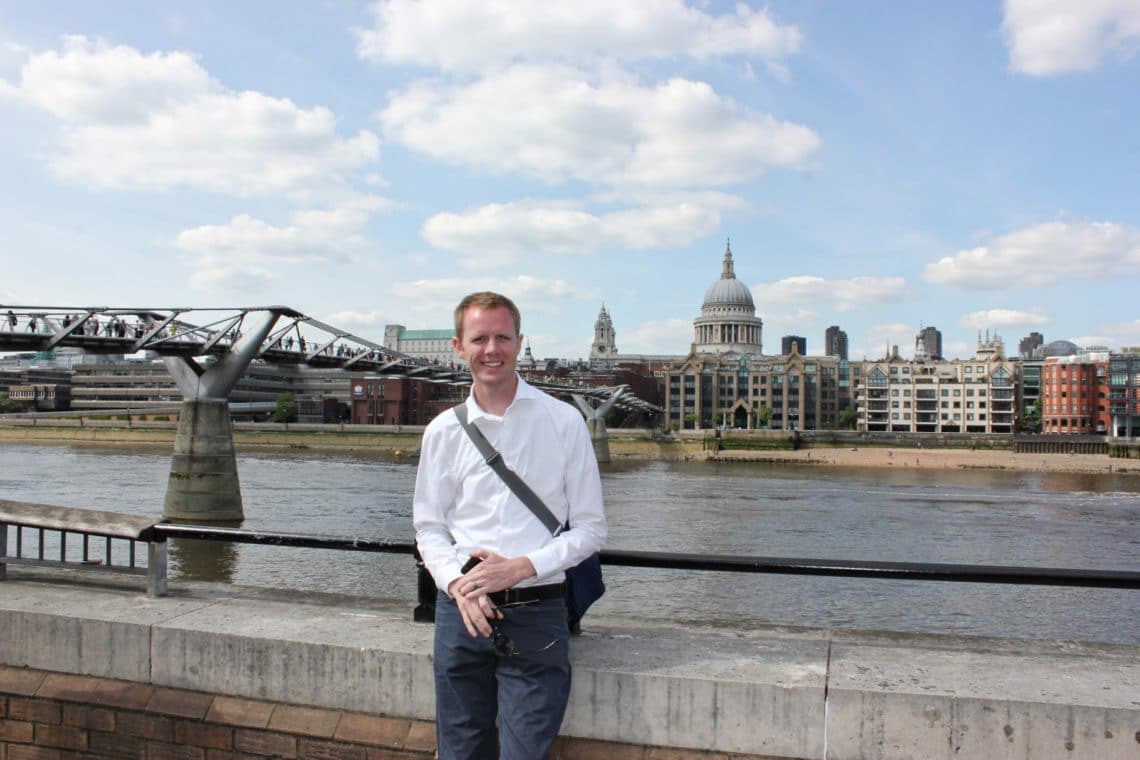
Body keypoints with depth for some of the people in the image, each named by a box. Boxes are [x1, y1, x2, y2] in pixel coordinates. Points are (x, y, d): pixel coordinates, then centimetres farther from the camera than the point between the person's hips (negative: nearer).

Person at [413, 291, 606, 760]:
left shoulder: (564, 422, -1)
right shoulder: (444, 431, 5)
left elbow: (590, 528, 0)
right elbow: (429, 526, 11)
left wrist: (522, 567, -13)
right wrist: (458, 584, -8)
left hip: (537, 612, -2)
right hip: (460, 610, 3)